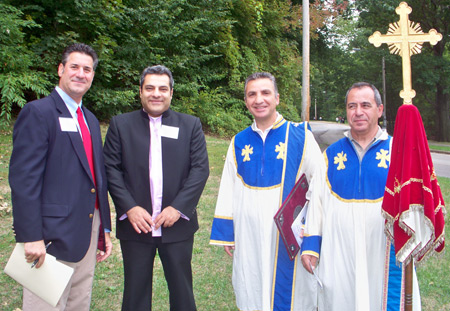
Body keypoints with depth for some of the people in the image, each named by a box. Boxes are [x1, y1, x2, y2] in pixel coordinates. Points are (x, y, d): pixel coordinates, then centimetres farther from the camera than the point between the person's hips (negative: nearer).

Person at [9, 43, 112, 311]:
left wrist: (104, 229, 16)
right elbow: (23, 178, -15)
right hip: (54, 237, -7)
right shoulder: (37, 112, -9)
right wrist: (31, 237, -19)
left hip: (88, 233, 8)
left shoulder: (91, 120, 16)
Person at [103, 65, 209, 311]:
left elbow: (200, 169, -2)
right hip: (135, 223, 0)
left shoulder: (191, 125, 4)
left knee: (181, 288, 13)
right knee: (136, 291, 12)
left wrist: (178, 208, -11)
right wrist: (129, 208, -12)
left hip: (177, 224, 0)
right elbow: (111, 168, -1)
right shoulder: (120, 124, 4)